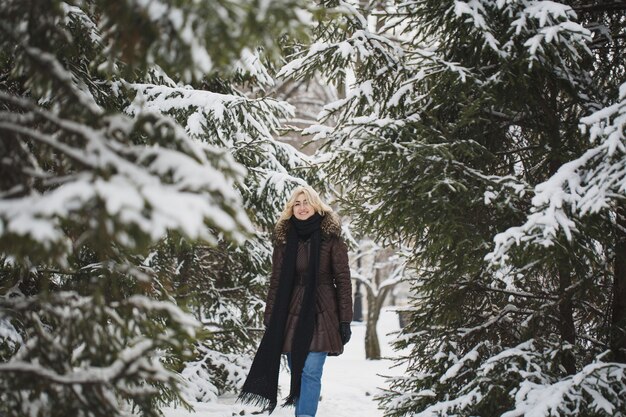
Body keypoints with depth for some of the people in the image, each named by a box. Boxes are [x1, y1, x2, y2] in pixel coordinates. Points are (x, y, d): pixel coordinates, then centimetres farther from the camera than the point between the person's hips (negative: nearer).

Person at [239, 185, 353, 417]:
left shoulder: (330, 236, -1)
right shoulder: (284, 238, 7)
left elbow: (343, 279, -2)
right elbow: (276, 281, 9)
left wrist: (345, 320, -7)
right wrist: (269, 318, 5)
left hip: (321, 314, -3)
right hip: (291, 314, 3)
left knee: (310, 372, -10)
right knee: (296, 370, 7)